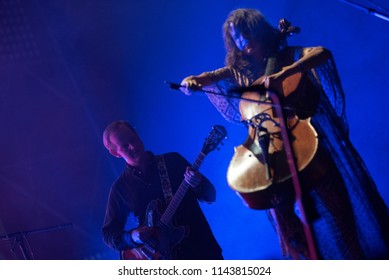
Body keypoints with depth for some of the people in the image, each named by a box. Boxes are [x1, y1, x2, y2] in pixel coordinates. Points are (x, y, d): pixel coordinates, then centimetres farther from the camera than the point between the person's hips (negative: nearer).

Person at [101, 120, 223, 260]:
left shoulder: (173, 160, 6)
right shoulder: (120, 188, 5)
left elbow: (210, 196, 6)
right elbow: (108, 233, 8)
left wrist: (198, 184, -17)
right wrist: (133, 237, -13)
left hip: (202, 248, 1)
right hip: (165, 257, 0)